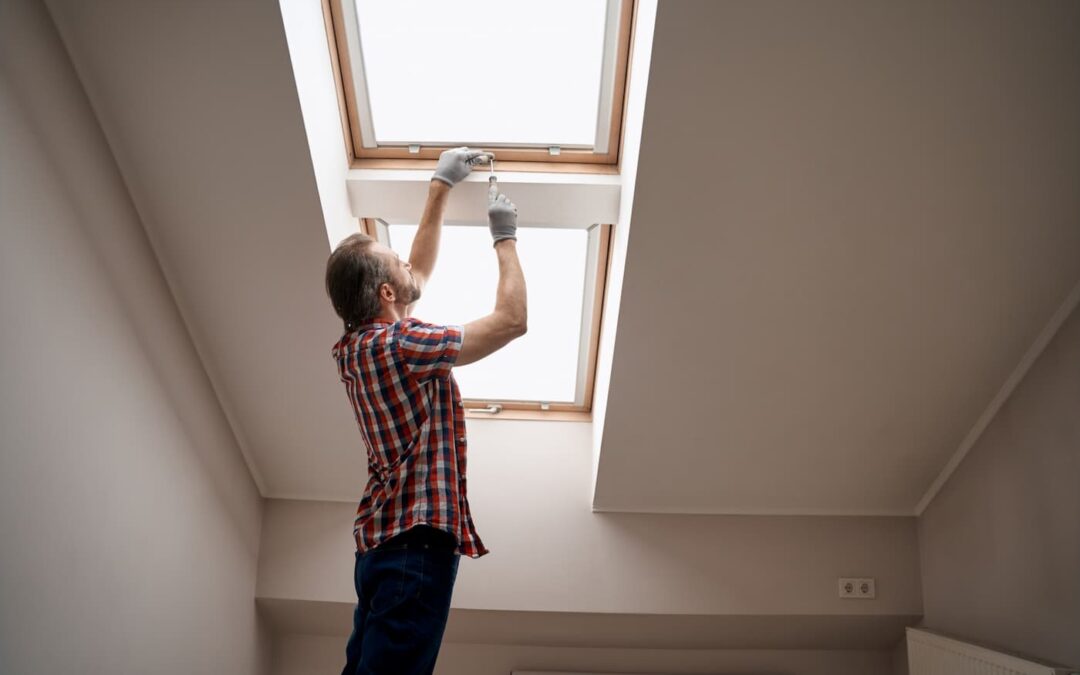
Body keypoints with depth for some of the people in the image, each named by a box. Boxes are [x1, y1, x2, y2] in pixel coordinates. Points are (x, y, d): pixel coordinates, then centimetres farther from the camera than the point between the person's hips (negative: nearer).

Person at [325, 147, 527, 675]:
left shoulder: (358, 345, 15)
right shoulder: (397, 344, -12)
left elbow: (420, 271, 29)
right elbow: (512, 320, -10)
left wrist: (441, 186, 33)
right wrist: (505, 239, 4)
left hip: (381, 536, 10)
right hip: (417, 536, -10)